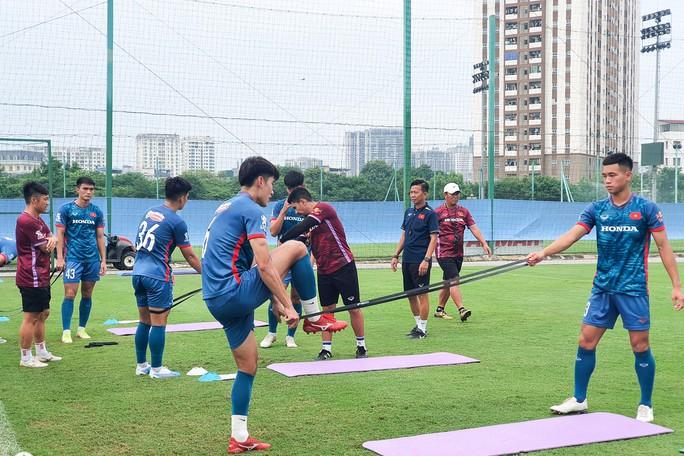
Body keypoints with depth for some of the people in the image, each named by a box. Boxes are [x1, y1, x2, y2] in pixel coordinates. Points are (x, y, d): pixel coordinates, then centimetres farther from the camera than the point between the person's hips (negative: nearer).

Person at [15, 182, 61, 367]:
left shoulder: (37, 220, 16)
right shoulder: (26, 221, -20)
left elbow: (51, 236, 12)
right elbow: (46, 248, -18)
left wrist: (51, 239, -12)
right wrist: (50, 242, 5)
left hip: (41, 277, 11)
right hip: (32, 279, -11)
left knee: (43, 314, 18)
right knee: (31, 317, -4)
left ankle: (42, 353, 28)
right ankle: (25, 358, 5)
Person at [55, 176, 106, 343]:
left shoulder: (97, 212, 8)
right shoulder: (66, 209, -1)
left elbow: (100, 237, 12)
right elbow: (59, 234, -1)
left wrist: (103, 260, 7)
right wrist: (60, 258, -9)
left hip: (92, 259, 4)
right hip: (73, 258, -4)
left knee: (87, 295, 8)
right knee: (70, 294, -7)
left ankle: (82, 329, 18)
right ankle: (66, 331, -2)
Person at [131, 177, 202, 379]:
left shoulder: (149, 212, 11)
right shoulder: (176, 222, -10)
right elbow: (190, 256, -4)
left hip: (138, 273, 7)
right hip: (157, 276, -7)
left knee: (144, 322, 15)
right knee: (158, 323, 1)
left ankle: (141, 365, 21)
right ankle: (156, 369, 6)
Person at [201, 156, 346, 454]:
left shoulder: (226, 208, 23)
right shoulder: (252, 210, -8)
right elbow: (264, 267, -16)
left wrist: (274, 300, 30)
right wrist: (287, 305, -12)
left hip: (215, 301, 10)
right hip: (235, 293, -9)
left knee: (248, 366, 17)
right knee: (296, 248, -4)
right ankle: (314, 318, 9)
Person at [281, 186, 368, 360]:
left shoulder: (323, 208, -14)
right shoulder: (311, 218, 13)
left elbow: (301, 228, -24)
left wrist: (283, 240, -16)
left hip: (343, 266, -8)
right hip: (324, 271, 8)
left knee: (353, 307, 2)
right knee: (327, 309, 7)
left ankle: (361, 346, 14)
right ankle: (326, 349, 12)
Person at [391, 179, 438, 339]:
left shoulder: (430, 213, -8)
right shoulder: (409, 212, 14)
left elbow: (434, 238, -12)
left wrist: (426, 260, -20)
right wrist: (396, 255, 15)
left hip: (420, 261, -7)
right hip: (407, 260, 7)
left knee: (422, 294, -3)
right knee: (410, 294, 13)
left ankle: (423, 329, 4)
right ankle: (418, 324, 25)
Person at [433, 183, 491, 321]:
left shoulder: (464, 211, 11)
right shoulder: (438, 212, -4)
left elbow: (474, 228, 5)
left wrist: (484, 243, -7)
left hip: (458, 254, 6)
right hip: (444, 253, -6)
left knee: (448, 283, 13)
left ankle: (440, 310, 24)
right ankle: (461, 310, -23)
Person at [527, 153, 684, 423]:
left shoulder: (645, 209, -5)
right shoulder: (597, 209, 4)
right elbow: (571, 235, -6)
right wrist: (544, 252, -23)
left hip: (634, 289, -3)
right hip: (602, 288, 4)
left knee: (640, 346, 0)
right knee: (586, 342, 3)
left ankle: (645, 406, 16)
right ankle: (579, 400, 17)